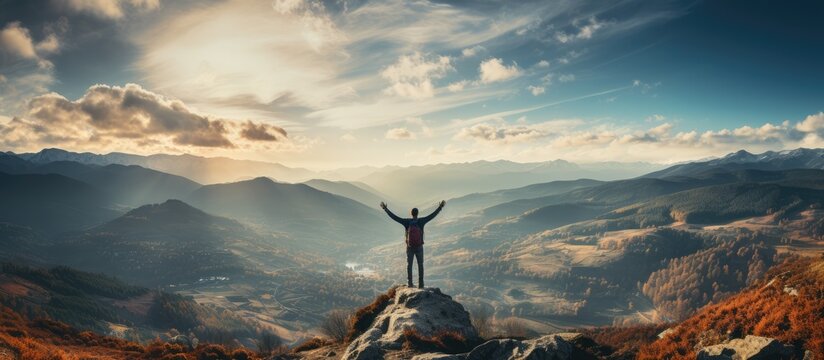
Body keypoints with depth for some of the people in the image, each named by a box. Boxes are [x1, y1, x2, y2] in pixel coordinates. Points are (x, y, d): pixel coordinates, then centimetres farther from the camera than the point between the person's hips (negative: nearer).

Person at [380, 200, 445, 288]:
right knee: (420, 265, 9)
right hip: (419, 247, 0)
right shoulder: (421, 221, -11)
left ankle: (409, 283, 7)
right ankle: (420, 284, 7)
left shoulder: (406, 222, -10)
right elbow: (432, 215, -7)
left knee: (409, 265, 10)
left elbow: (394, 216, -10)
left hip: (410, 247, 0)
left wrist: (385, 209, -4)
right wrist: (440, 207, 0)